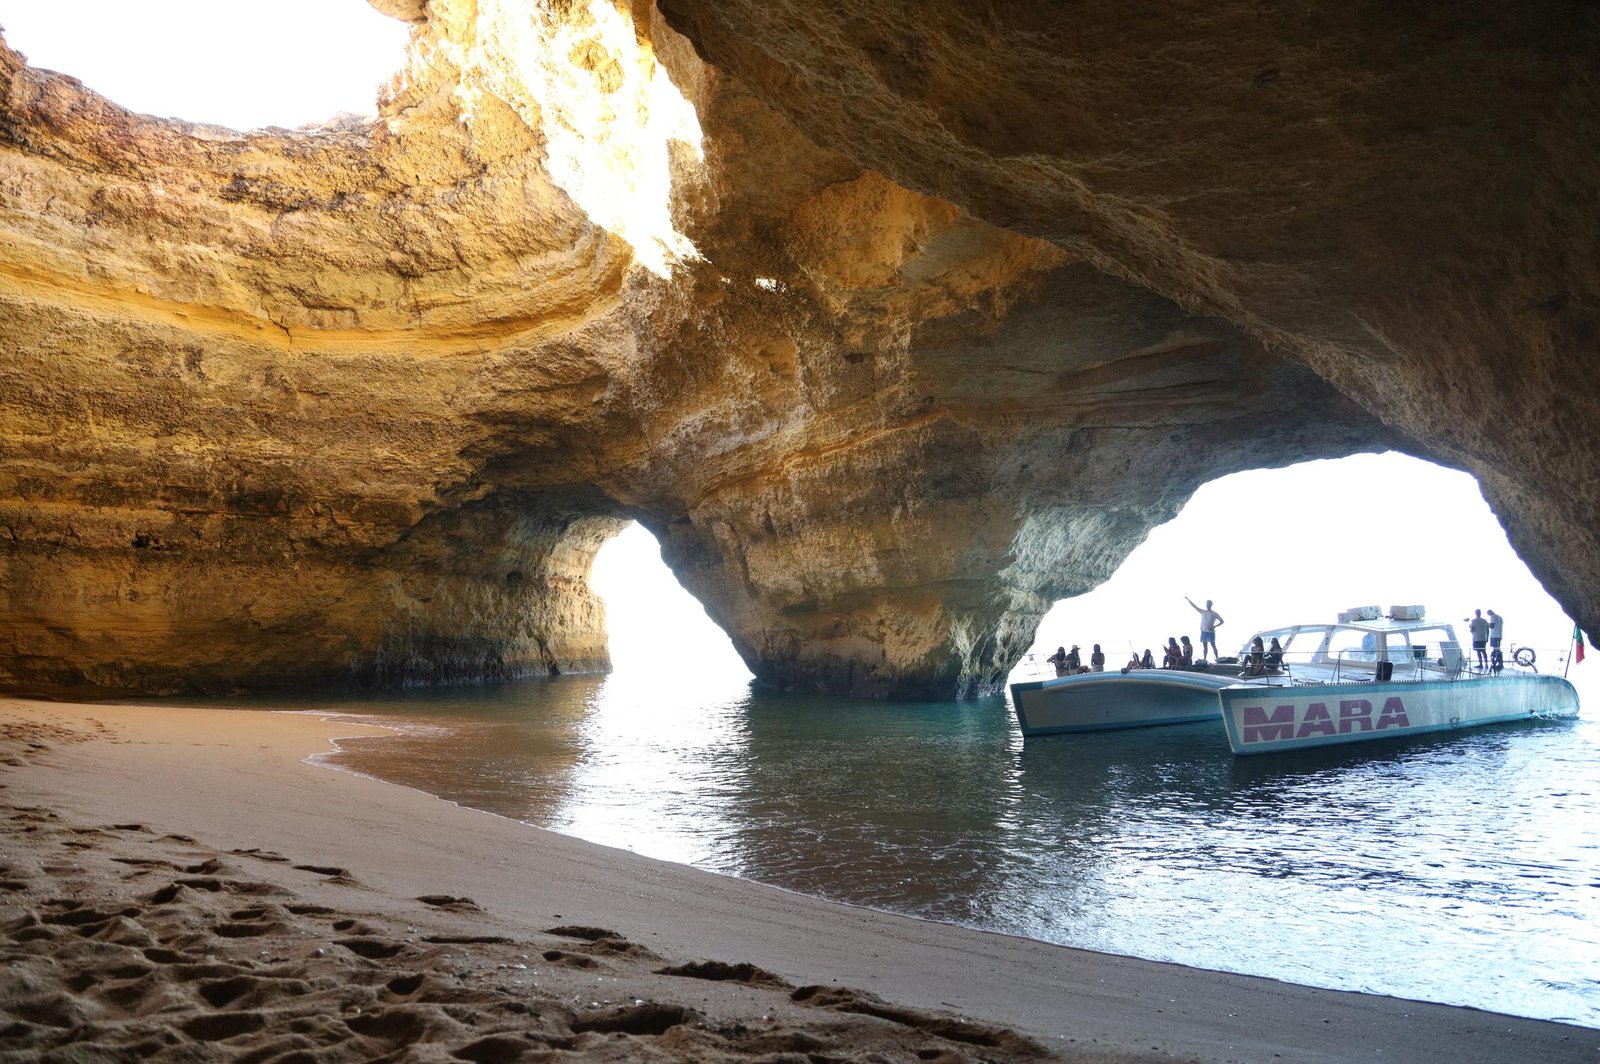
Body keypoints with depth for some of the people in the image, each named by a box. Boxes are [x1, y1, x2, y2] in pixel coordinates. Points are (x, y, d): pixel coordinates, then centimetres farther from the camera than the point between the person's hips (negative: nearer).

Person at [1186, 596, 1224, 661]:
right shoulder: (1203, 612, 12)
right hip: (1203, 631, 4)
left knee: (1213, 646, -6)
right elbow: (1194, 606, 14)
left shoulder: (1214, 614, 0)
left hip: (1211, 632, -4)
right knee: (1204, 646, 5)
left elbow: (1222, 621, 2)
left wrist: (1214, 626, -10)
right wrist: (1187, 599, 11)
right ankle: (1204, 659, 7)